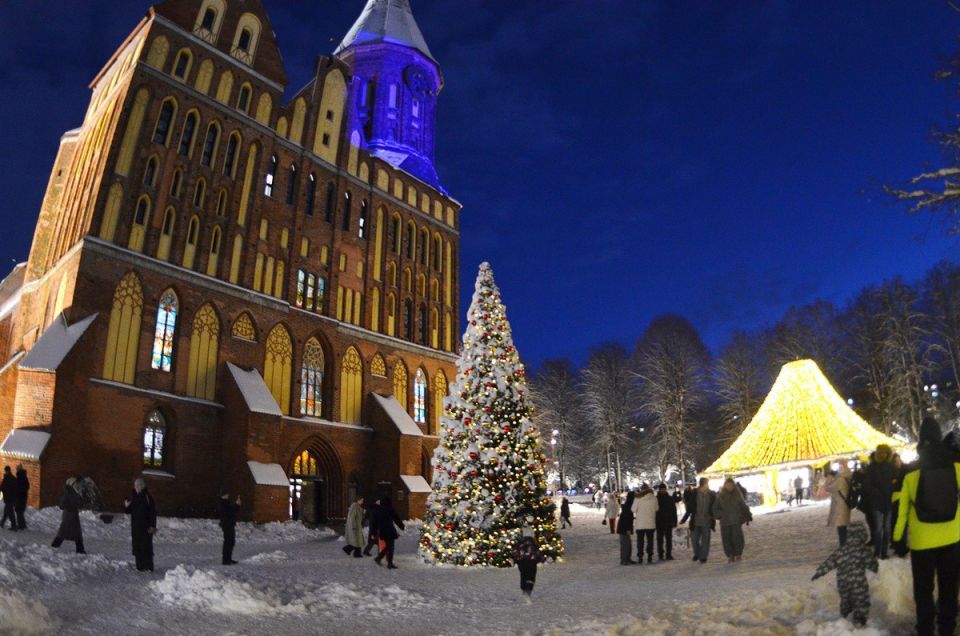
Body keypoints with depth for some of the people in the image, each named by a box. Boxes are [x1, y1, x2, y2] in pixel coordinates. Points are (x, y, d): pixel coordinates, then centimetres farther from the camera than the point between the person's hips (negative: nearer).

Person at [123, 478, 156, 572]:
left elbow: (153, 512, -8)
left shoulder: (148, 497, -7)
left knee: (146, 546, -5)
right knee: (137, 546, 6)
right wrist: (126, 506, -8)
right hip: (135, 526, 5)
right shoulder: (133, 497, 9)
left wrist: (153, 526, -13)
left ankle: (148, 567, 0)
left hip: (146, 527, -5)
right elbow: (128, 511, 15)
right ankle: (140, 566, 14)